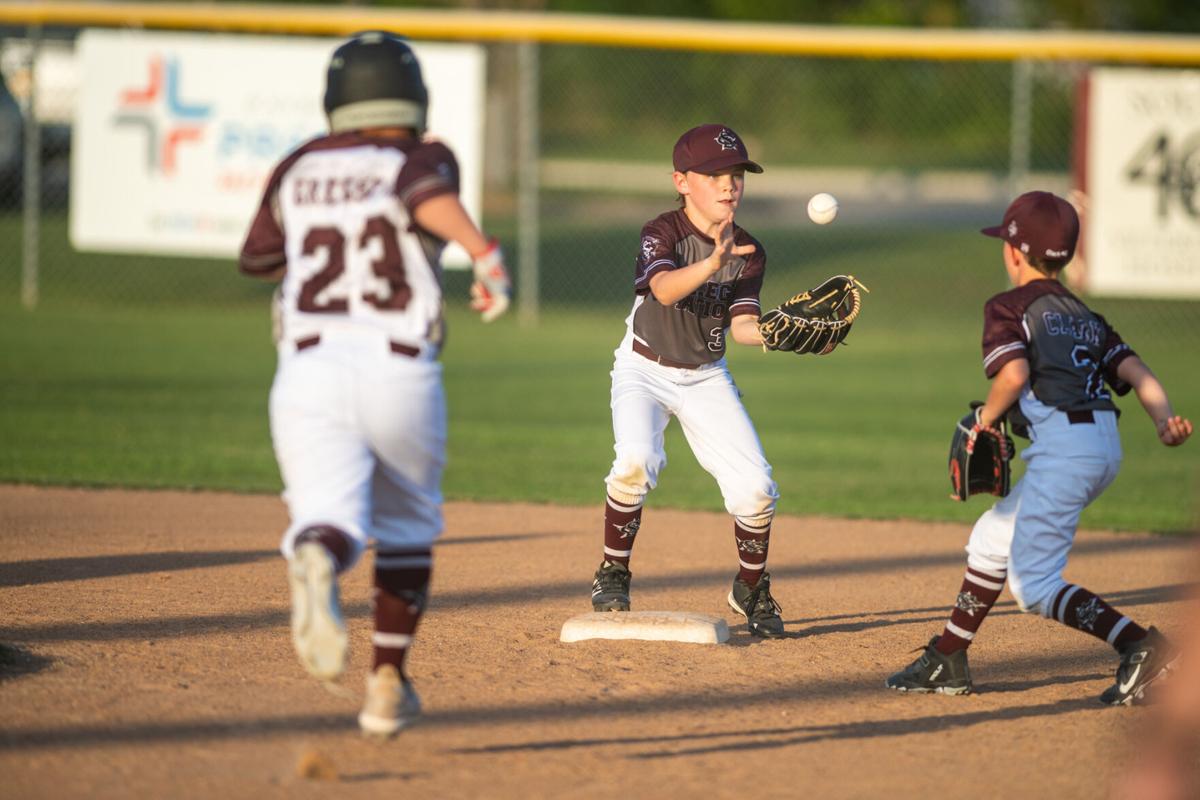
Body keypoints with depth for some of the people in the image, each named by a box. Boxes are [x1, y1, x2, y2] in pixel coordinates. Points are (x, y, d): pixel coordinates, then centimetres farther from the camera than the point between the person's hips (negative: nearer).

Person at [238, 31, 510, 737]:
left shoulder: (301, 168, 16)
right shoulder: (424, 158, 6)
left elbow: (256, 258, 30)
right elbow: (424, 191, -20)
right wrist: (485, 254, -31)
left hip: (309, 368, 1)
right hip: (400, 371, -1)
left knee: (331, 518, -12)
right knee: (407, 526, 22)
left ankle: (316, 560, -49)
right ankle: (388, 685, 18)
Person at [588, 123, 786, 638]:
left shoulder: (748, 252, -5)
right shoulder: (662, 233, -20)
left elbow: (742, 325, -11)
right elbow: (664, 289, -40)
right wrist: (712, 263, -58)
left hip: (706, 378, 4)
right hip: (645, 369, -4)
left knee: (755, 487, -8)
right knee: (636, 461, -30)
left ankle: (751, 590, 18)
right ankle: (612, 575, -9)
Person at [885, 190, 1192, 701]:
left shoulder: (1009, 308, 0)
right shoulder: (1085, 315, 22)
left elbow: (1014, 373, -18)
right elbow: (1133, 369, 8)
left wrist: (985, 419, -2)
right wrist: (1165, 422, -5)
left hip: (1060, 446, -9)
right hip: (1106, 448, 9)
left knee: (1033, 586, -5)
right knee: (993, 539, 24)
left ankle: (1140, 645, -21)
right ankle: (947, 663, 30)